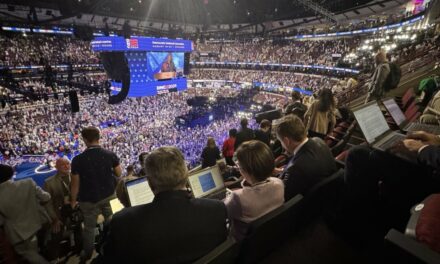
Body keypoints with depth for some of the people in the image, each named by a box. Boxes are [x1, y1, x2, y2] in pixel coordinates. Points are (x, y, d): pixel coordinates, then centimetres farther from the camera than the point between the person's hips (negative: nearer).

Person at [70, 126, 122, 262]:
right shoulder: (110, 155, -16)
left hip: (89, 199, -1)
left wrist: (73, 200, 4)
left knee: (89, 227, 19)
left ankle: (87, 253, 39)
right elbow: (119, 174, -5)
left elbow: (75, 183, -11)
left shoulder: (78, 160, -20)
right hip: (109, 195, 1)